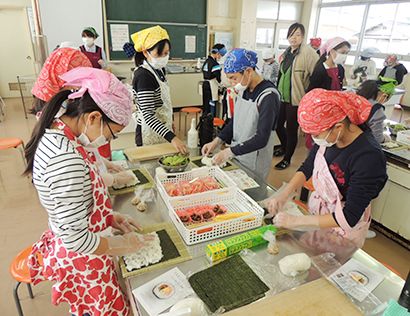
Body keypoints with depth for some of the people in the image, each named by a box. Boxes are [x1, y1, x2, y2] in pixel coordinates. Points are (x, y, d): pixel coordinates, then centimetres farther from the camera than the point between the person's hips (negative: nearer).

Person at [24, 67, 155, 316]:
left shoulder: (54, 133, -4)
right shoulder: (67, 160, -34)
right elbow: (75, 238, -28)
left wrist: (110, 217, 6)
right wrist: (123, 245, -13)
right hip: (83, 260, -8)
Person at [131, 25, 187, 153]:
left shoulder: (158, 69, 6)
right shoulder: (144, 76, -24)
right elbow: (148, 115, -30)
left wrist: (169, 121, 24)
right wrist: (172, 138, -38)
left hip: (162, 130, 9)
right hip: (151, 134, -9)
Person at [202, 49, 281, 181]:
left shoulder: (268, 97, -21)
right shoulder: (243, 90, 3)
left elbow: (261, 138, -25)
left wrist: (228, 152, -27)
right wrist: (217, 141, -3)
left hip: (255, 164, -7)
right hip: (237, 156, 7)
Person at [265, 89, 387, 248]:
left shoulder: (369, 157, -34)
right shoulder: (329, 134, -17)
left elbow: (349, 218, -30)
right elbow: (308, 166, 0)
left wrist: (297, 220, -28)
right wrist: (284, 196, -13)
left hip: (343, 232, -5)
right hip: (317, 213, 5)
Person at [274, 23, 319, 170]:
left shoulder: (308, 53, -14)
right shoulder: (287, 53, 11)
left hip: (296, 100, -7)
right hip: (282, 97, 7)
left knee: (291, 129, 2)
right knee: (278, 124, 15)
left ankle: (287, 159, 20)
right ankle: (284, 147, 43)